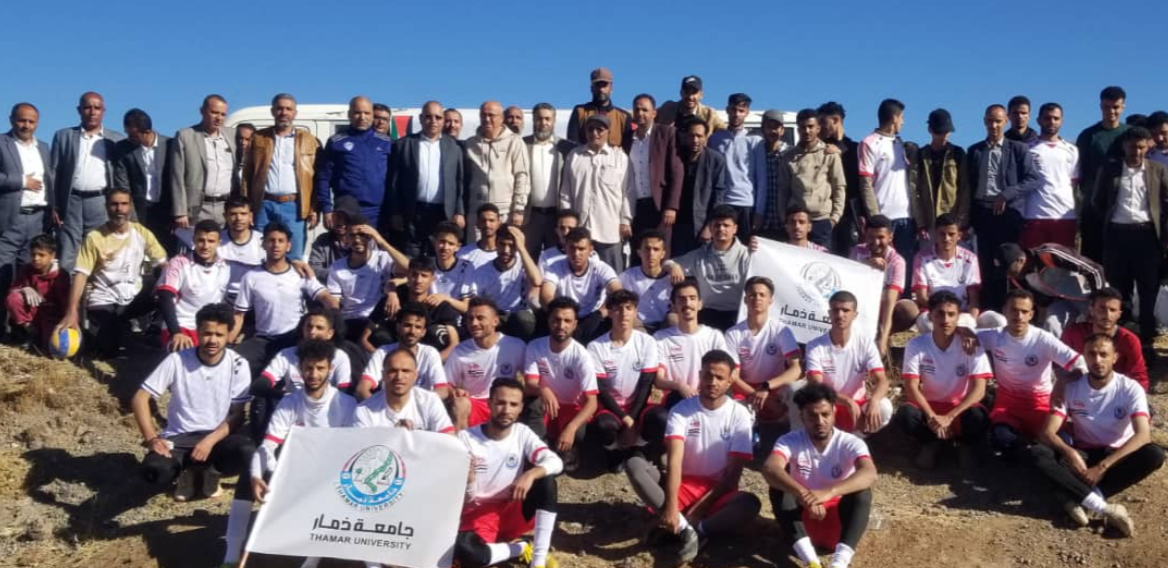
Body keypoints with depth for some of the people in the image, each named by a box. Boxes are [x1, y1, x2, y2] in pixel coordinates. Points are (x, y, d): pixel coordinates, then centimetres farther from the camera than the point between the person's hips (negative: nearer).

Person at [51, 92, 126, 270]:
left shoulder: (117, 139, 9)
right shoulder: (63, 136, 10)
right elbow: (54, 172, 8)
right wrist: (53, 206, 0)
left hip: (101, 202, 0)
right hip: (71, 201, 1)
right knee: (67, 257, -1)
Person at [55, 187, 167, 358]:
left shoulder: (142, 233, -1)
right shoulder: (94, 238, -10)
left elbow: (163, 264, -3)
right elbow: (80, 275, -16)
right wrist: (72, 313, -27)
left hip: (133, 297, 3)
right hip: (103, 300, -3)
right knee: (106, 352, -18)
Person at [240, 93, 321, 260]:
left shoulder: (308, 140, 7)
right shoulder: (259, 138, 10)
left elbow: (315, 177, 3)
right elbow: (247, 175, 9)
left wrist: (314, 209, -5)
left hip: (294, 206, -1)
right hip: (264, 205, 1)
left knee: (294, 257, 2)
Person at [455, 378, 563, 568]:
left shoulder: (522, 433, -3)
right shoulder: (466, 438, -12)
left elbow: (556, 463, -18)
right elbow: (466, 498, -12)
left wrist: (531, 474, -38)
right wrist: (467, 481, -35)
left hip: (512, 512, 3)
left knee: (546, 480, -25)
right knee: (462, 549, -37)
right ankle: (523, 548, -11)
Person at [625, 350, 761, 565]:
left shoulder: (740, 415, -6)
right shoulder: (681, 410, -6)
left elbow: (733, 473, -7)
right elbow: (674, 460, -19)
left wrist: (699, 508, -15)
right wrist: (671, 506, -33)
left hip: (718, 493, -1)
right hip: (684, 485, 1)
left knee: (750, 503, -34)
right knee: (634, 464, -25)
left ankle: (680, 529, -28)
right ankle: (684, 528, -33)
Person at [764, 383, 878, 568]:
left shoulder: (850, 443, -14)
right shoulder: (790, 441, -13)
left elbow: (869, 474, -36)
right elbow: (770, 469, -35)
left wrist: (829, 492, -52)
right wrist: (803, 494, -53)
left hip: (838, 518, 0)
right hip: (802, 516, 1)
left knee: (862, 492, -29)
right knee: (780, 484, -27)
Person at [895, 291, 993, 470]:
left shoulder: (971, 344, -13)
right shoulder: (916, 345, -11)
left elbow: (979, 389, -19)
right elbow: (912, 387, -14)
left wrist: (948, 417, -29)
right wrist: (931, 416, -29)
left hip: (960, 406, 0)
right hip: (928, 405, 1)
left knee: (978, 417, -35)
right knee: (905, 414, -32)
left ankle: (968, 444, 2)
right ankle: (932, 443, 1)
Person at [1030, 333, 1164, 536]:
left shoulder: (1130, 389, -12)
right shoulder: (1071, 389, -8)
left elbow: (1143, 435, -24)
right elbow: (1047, 433, -14)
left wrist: (1103, 466, -32)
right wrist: (1069, 452, -36)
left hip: (1117, 457, -1)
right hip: (1083, 456, 1)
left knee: (1154, 454, -33)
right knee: (1037, 452, -28)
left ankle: (1083, 500, -32)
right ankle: (1105, 508, -39)